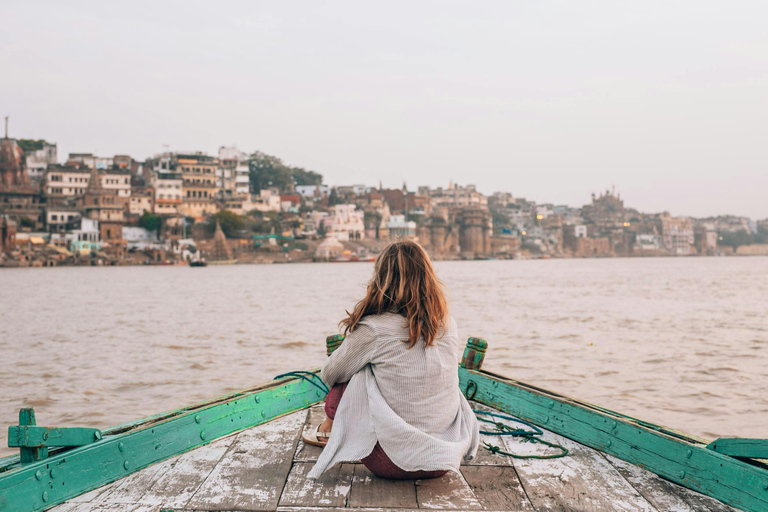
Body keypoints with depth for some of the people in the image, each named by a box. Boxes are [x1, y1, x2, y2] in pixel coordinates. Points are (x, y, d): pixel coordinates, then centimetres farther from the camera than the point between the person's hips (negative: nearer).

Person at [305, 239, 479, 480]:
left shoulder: (374, 329, -14)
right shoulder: (447, 324, 0)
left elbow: (329, 374, 2)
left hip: (393, 463, -5)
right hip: (447, 460, 5)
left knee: (345, 379, 12)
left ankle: (328, 430, 39)